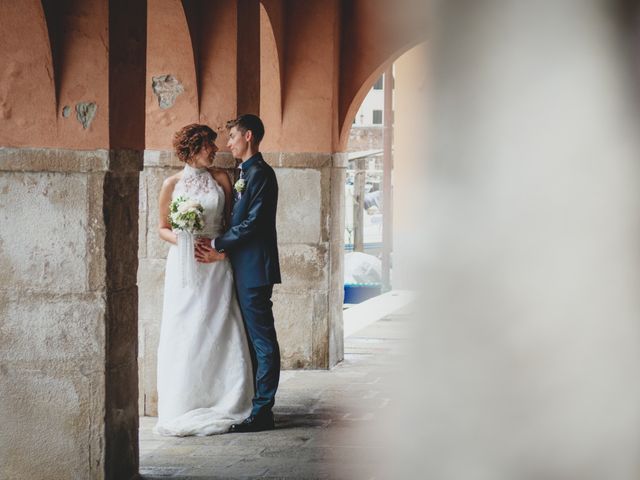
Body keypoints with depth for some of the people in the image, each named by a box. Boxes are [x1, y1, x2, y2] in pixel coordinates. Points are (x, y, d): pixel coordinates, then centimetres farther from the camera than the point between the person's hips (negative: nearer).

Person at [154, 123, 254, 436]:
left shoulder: (220, 179, 6)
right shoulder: (172, 184, 2)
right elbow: (163, 228, 7)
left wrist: (223, 248, -8)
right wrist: (182, 241, -12)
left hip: (217, 266, 1)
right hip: (184, 266, -1)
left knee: (219, 334, -2)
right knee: (184, 336, -1)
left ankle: (220, 407, 5)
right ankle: (182, 408, 5)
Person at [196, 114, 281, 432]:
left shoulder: (259, 173, -13)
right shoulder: (247, 173, 18)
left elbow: (252, 223, -20)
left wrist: (218, 244, -13)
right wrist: (221, 245, 4)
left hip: (254, 268, -10)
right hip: (245, 268, 10)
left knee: (262, 339, -6)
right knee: (253, 338, 12)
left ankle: (262, 412, -4)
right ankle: (258, 405, 18)